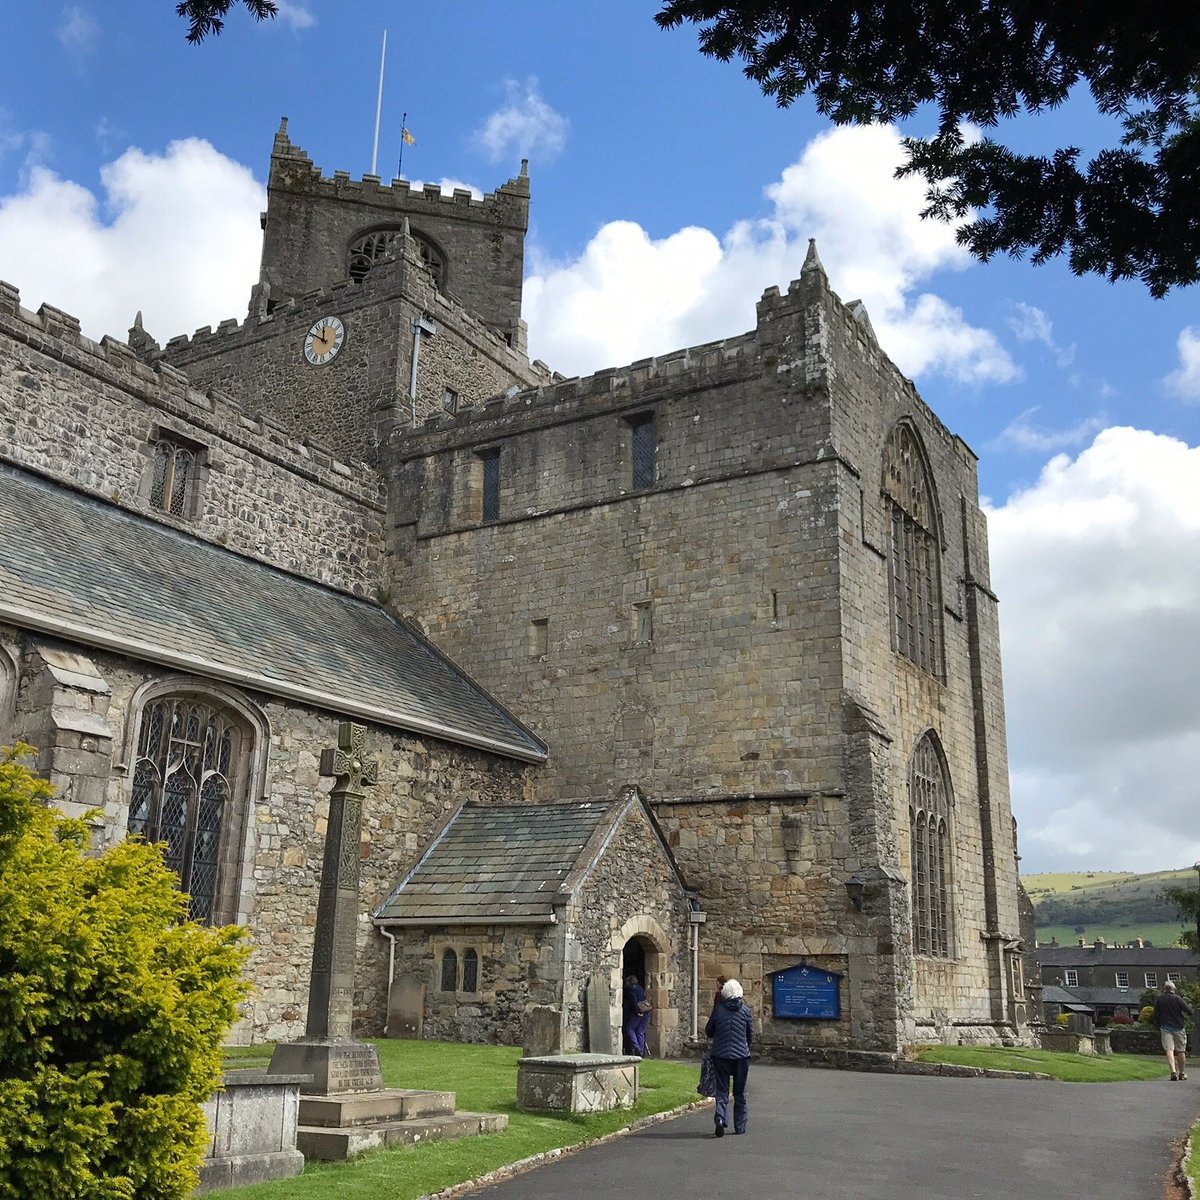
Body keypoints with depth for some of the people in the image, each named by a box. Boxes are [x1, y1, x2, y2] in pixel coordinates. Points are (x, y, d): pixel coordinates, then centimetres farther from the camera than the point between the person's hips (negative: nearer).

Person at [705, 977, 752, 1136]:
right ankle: (740, 1126, 18)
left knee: (722, 1089, 5)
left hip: (720, 1055, 0)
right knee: (740, 1092, 13)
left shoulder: (718, 1009, -3)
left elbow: (709, 1031, 5)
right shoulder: (745, 1010, -3)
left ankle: (720, 1117, -18)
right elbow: (750, 1033, 3)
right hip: (741, 1055, 0)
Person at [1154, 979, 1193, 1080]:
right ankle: (1182, 1073, 23)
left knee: (1169, 1050, -7)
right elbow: (1189, 1012, -9)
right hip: (1178, 1028, 0)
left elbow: (1156, 1017, 7)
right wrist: (1190, 1005, 13)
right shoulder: (1178, 998, -6)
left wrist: (1159, 1028, 21)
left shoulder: (1159, 1000, 2)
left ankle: (1173, 1071, -24)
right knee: (1181, 1051, 13)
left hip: (1165, 1028, 0)